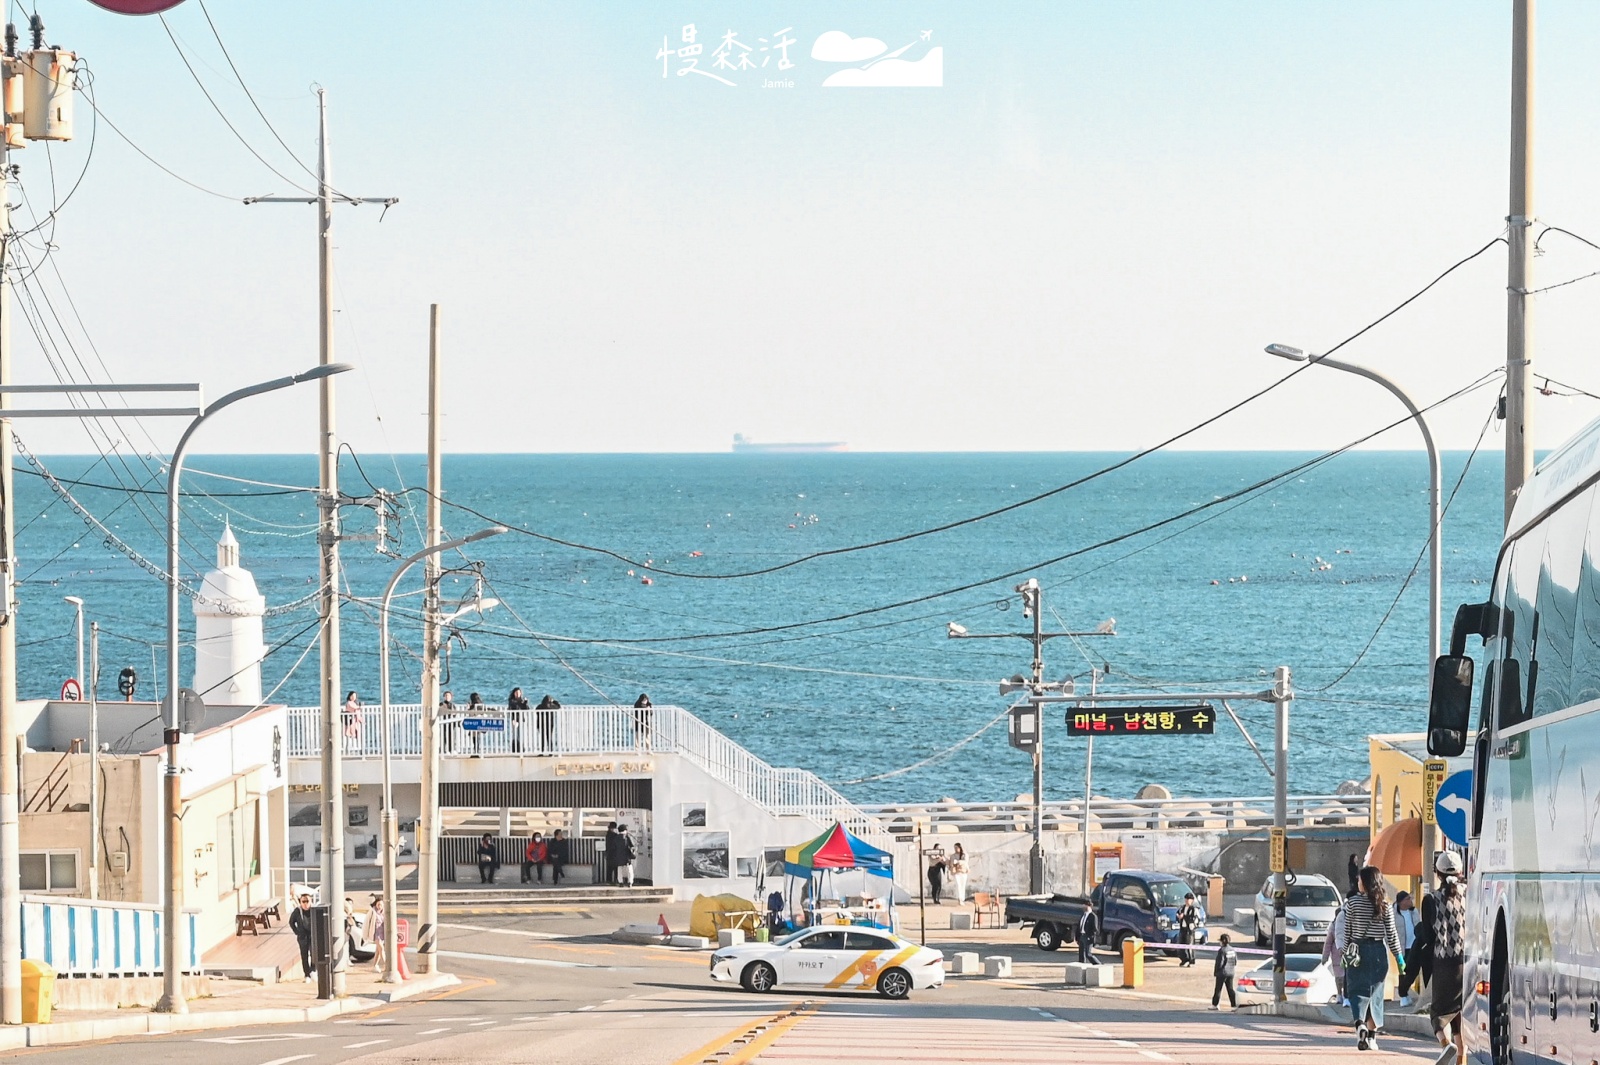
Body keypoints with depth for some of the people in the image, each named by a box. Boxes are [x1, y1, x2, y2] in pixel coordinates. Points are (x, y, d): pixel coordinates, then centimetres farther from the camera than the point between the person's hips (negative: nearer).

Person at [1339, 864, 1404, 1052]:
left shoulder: (1353, 902, -5)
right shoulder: (1385, 904, -1)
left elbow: (1347, 931, -2)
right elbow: (1391, 933, -1)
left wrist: (1346, 951, 9)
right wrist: (1398, 956, 6)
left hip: (1357, 950, -2)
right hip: (1378, 950, 2)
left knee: (1357, 990, 2)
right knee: (1375, 992, 10)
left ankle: (1360, 1023, -24)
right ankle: (1372, 1035, 9)